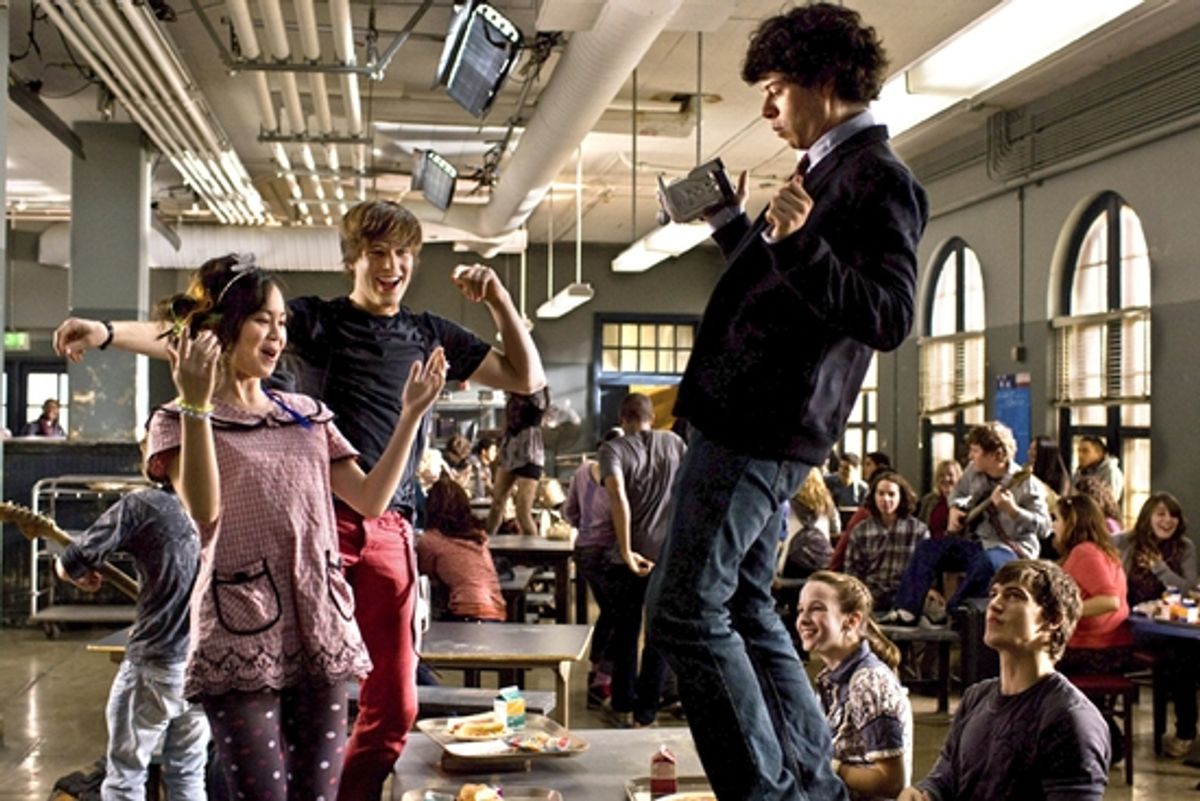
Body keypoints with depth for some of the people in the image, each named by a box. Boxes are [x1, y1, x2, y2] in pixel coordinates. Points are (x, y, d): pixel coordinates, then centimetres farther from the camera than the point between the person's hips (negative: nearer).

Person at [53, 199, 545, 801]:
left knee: (394, 705, 6)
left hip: (389, 531, 4)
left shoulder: (428, 335, 15)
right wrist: (109, 333, -20)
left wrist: (499, 300, 5)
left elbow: (527, 378, 19)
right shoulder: (316, 320, 3)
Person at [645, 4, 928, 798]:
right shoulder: (830, 169, 18)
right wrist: (734, 224, 25)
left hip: (761, 426, -11)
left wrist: (799, 241, -34)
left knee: (685, 610, -9)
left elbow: (889, 316, -24)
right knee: (745, 608, 16)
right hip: (747, 416, 11)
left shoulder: (878, 179, -13)